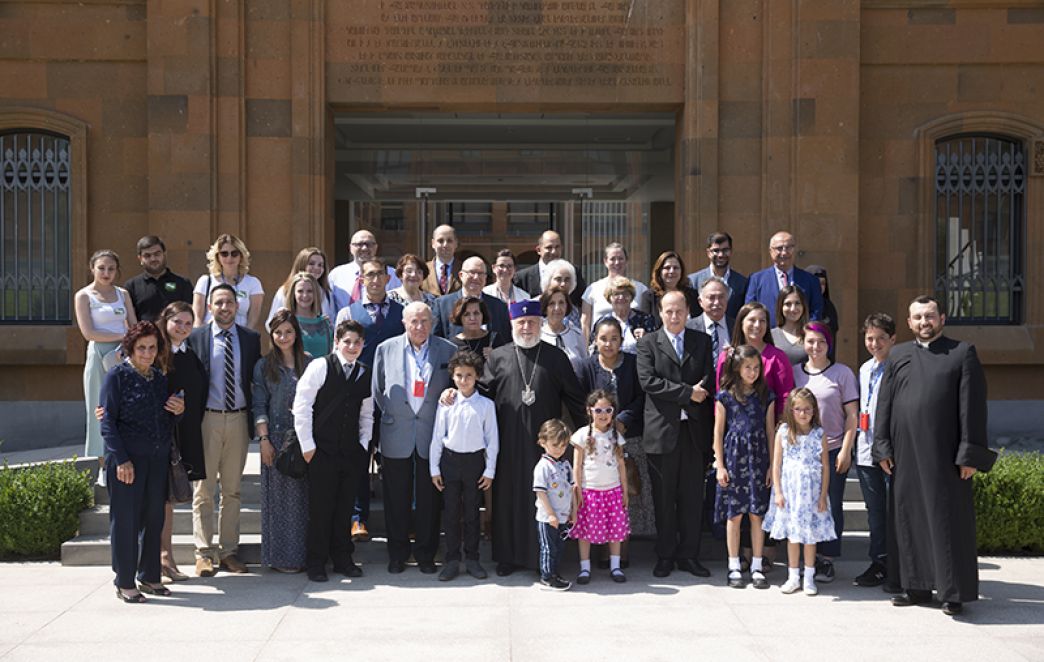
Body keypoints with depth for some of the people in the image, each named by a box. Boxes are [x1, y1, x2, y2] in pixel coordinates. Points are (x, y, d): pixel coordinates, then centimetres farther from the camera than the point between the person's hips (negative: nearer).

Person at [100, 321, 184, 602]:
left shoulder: (160, 377, 13)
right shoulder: (117, 376, -4)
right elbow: (108, 421, -8)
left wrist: (178, 411, 0)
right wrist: (121, 460, -15)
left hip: (157, 459, 6)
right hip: (127, 460, -6)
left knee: (154, 518, 10)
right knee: (126, 520, 0)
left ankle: (149, 577, 21)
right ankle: (125, 583, 9)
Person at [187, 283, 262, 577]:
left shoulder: (251, 338, 6)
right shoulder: (195, 337, 0)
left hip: (239, 420, 2)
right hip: (207, 419, -2)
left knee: (232, 490, 9)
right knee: (203, 489, 1)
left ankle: (229, 550, 16)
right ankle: (204, 552, 7)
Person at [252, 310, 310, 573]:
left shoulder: (309, 362, 6)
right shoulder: (264, 366, 3)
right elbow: (258, 406, 1)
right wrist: (264, 439, -7)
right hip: (277, 437, -1)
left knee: (305, 496, 4)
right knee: (280, 497, 2)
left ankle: (305, 554, 13)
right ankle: (281, 558, 9)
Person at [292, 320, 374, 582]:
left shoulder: (365, 373, 8)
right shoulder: (320, 366, -7)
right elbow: (301, 406, -7)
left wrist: (364, 445, 7)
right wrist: (307, 445, -9)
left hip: (351, 452, 4)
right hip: (322, 451, -4)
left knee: (344, 507, 11)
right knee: (320, 507, 1)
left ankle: (342, 558, 23)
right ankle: (315, 562, 13)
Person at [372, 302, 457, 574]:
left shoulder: (448, 350, 2)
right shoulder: (386, 349, 4)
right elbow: (378, 391, 11)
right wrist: (389, 415, 8)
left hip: (432, 435, 0)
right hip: (396, 436, 1)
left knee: (429, 499, 6)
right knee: (397, 499, 7)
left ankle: (426, 554, 18)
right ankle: (397, 554, 19)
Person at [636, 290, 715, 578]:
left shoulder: (702, 341, 11)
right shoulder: (648, 343, 4)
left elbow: (708, 381, 2)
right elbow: (648, 381, -10)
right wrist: (688, 392, -13)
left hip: (693, 429, 2)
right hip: (662, 430, -2)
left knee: (692, 496, 6)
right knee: (663, 497, 5)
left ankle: (689, 555, 15)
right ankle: (665, 556, 15)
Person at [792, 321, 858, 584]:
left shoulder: (842, 373, 1)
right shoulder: (795, 372, 7)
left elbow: (852, 415, 1)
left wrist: (846, 450, -6)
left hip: (833, 451, -2)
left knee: (831, 505, 2)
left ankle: (827, 560, 11)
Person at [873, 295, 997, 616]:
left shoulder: (962, 353, 2)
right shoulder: (898, 356, 12)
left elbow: (972, 406, -4)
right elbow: (884, 403, 12)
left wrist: (970, 454, -10)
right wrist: (882, 447, 3)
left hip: (945, 454, -4)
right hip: (905, 454, 4)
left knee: (948, 519, -1)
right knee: (909, 518, 8)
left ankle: (953, 592, 7)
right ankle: (918, 586, 19)